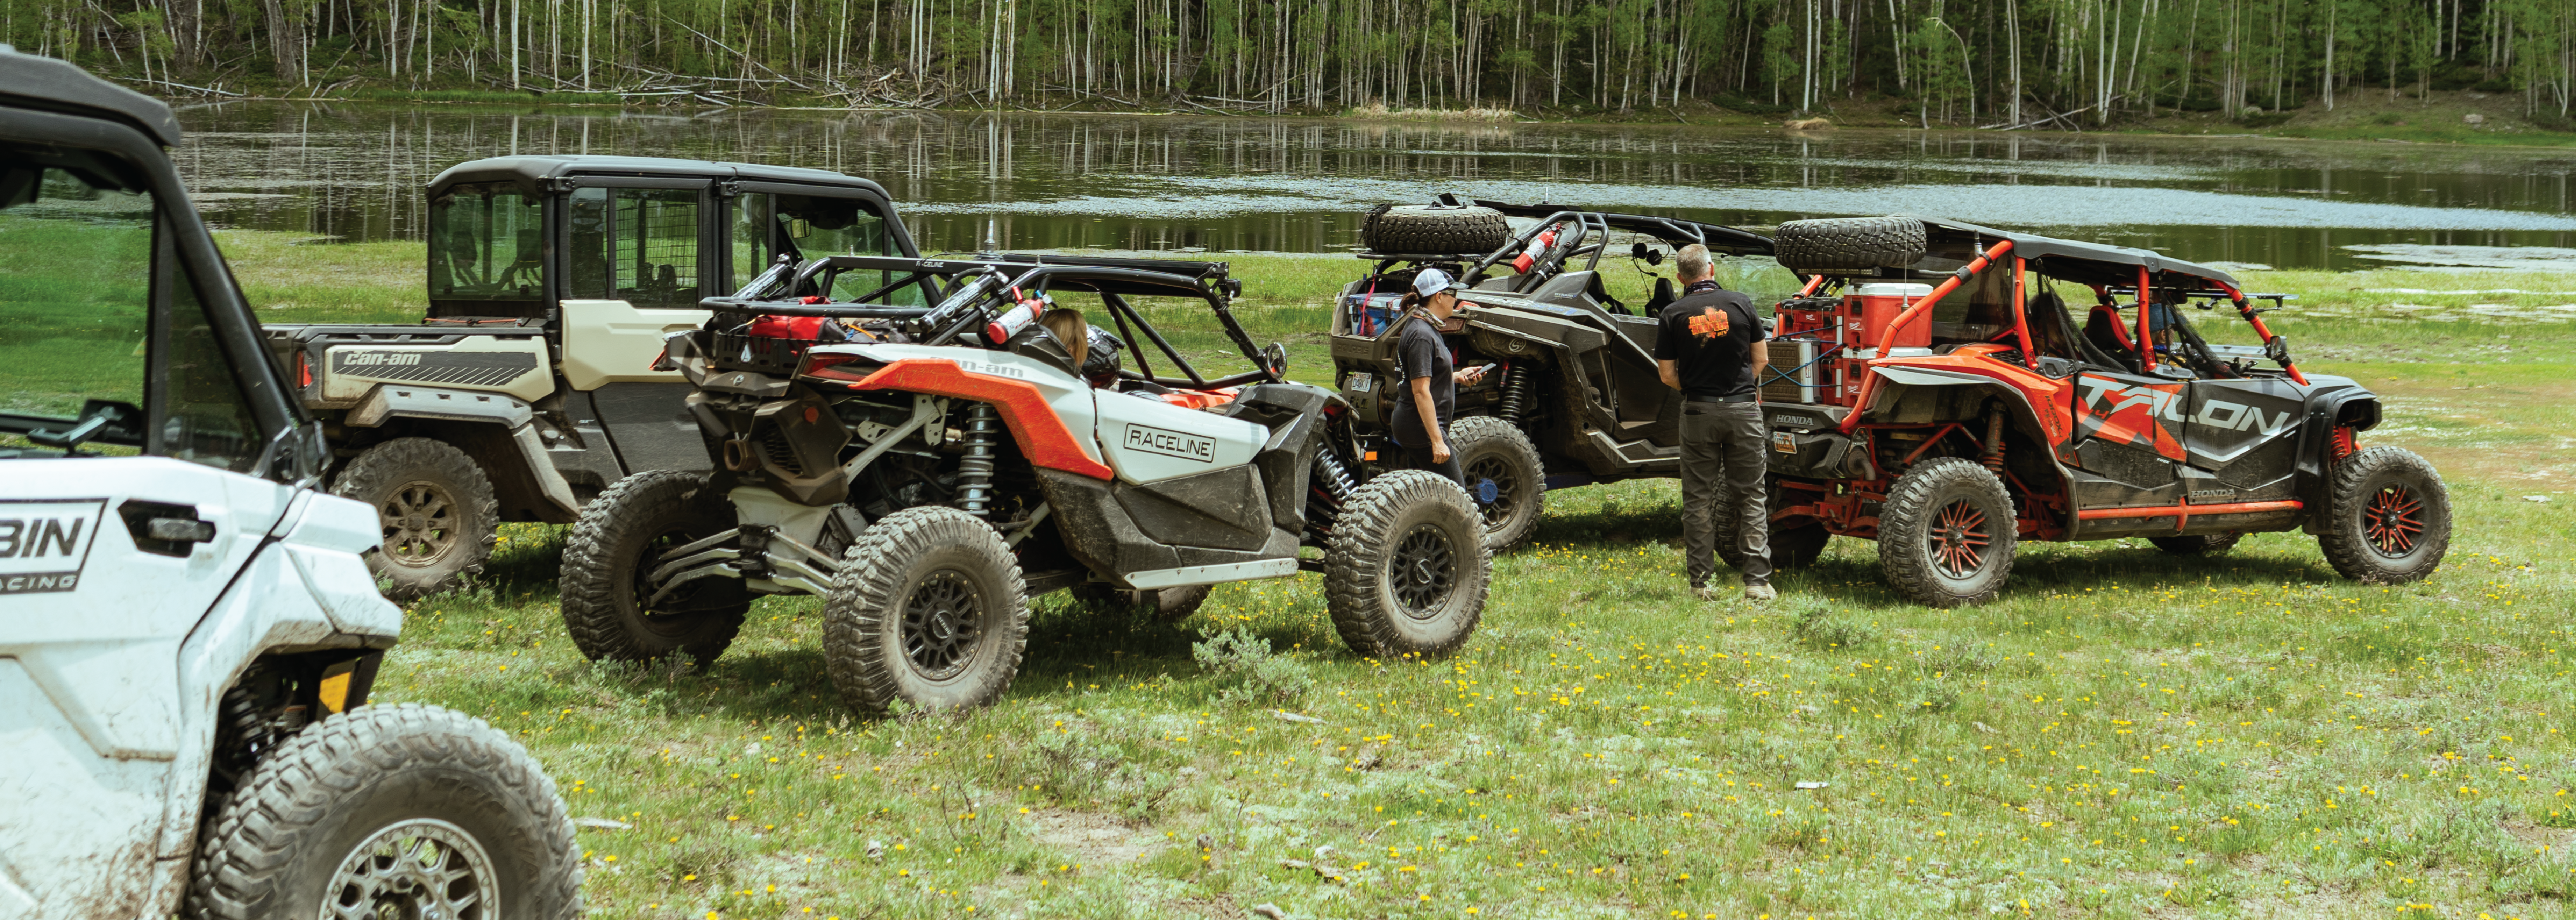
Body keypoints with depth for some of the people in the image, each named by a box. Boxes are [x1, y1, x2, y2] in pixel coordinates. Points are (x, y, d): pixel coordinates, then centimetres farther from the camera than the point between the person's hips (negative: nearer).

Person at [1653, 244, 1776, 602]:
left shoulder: (1674, 314, -4)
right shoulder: (1740, 304, -2)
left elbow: (1668, 375, -2)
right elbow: (1761, 358, 5)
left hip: (1699, 412, 0)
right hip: (1743, 409, 0)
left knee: (1698, 499, 8)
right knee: (1750, 497, 6)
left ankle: (1701, 582, 7)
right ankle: (1758, 581, 2)